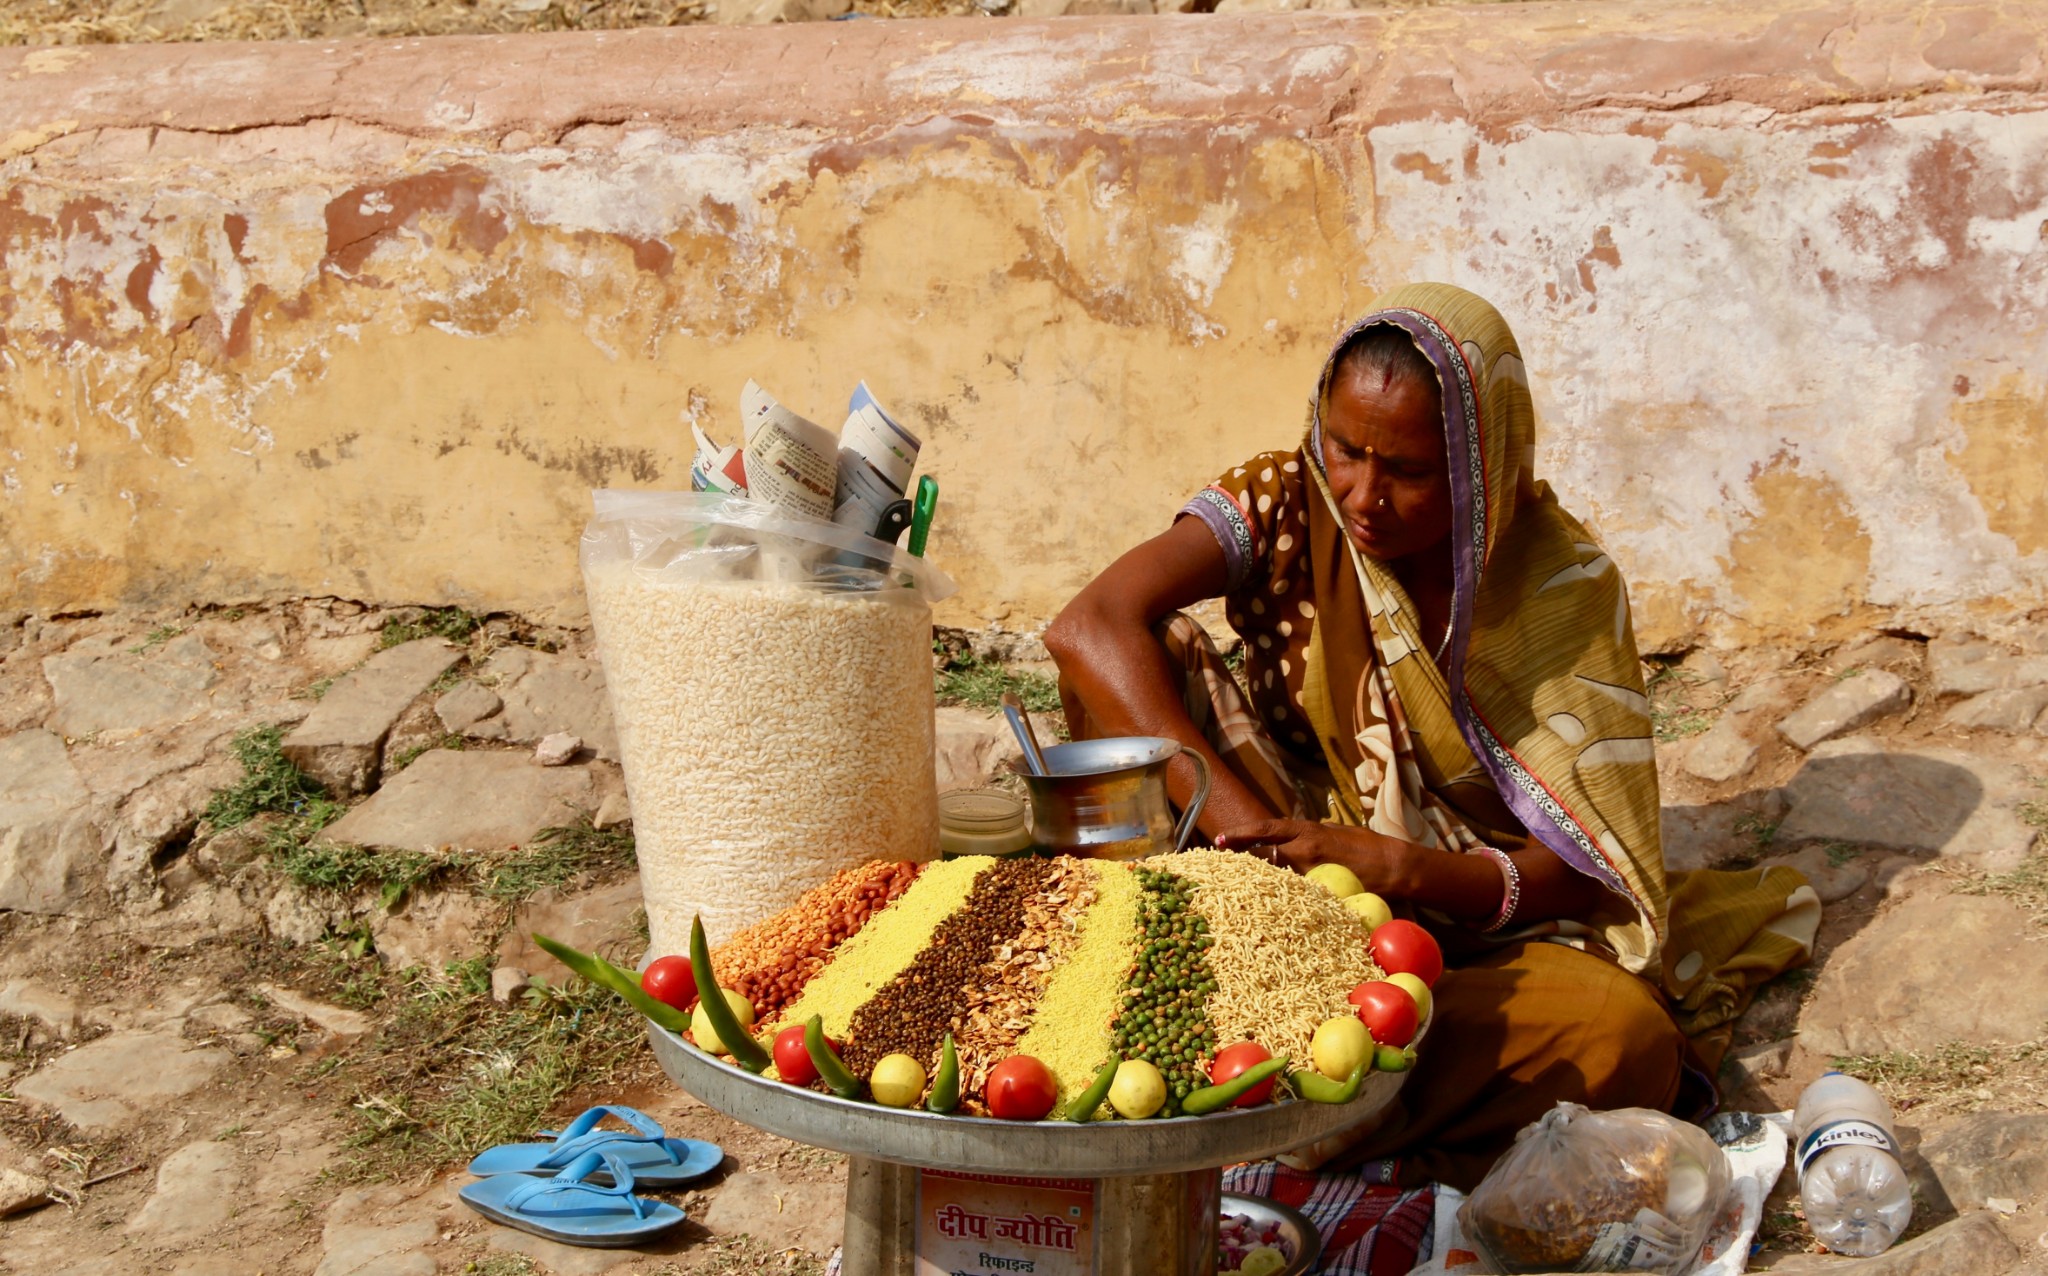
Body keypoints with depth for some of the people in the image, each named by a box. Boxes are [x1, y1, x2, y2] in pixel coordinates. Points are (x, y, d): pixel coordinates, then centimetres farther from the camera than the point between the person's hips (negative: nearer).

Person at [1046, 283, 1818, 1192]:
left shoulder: (1564, 585, -9)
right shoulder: (1287, 504, -7)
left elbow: (1584, 871, -13)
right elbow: (1090, 629, -23)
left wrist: (1394, 868, -31)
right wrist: (1236, 821, -33)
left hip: (1473, 915, 0)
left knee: (1626, 1039, -33)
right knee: (1157, 656, -22)